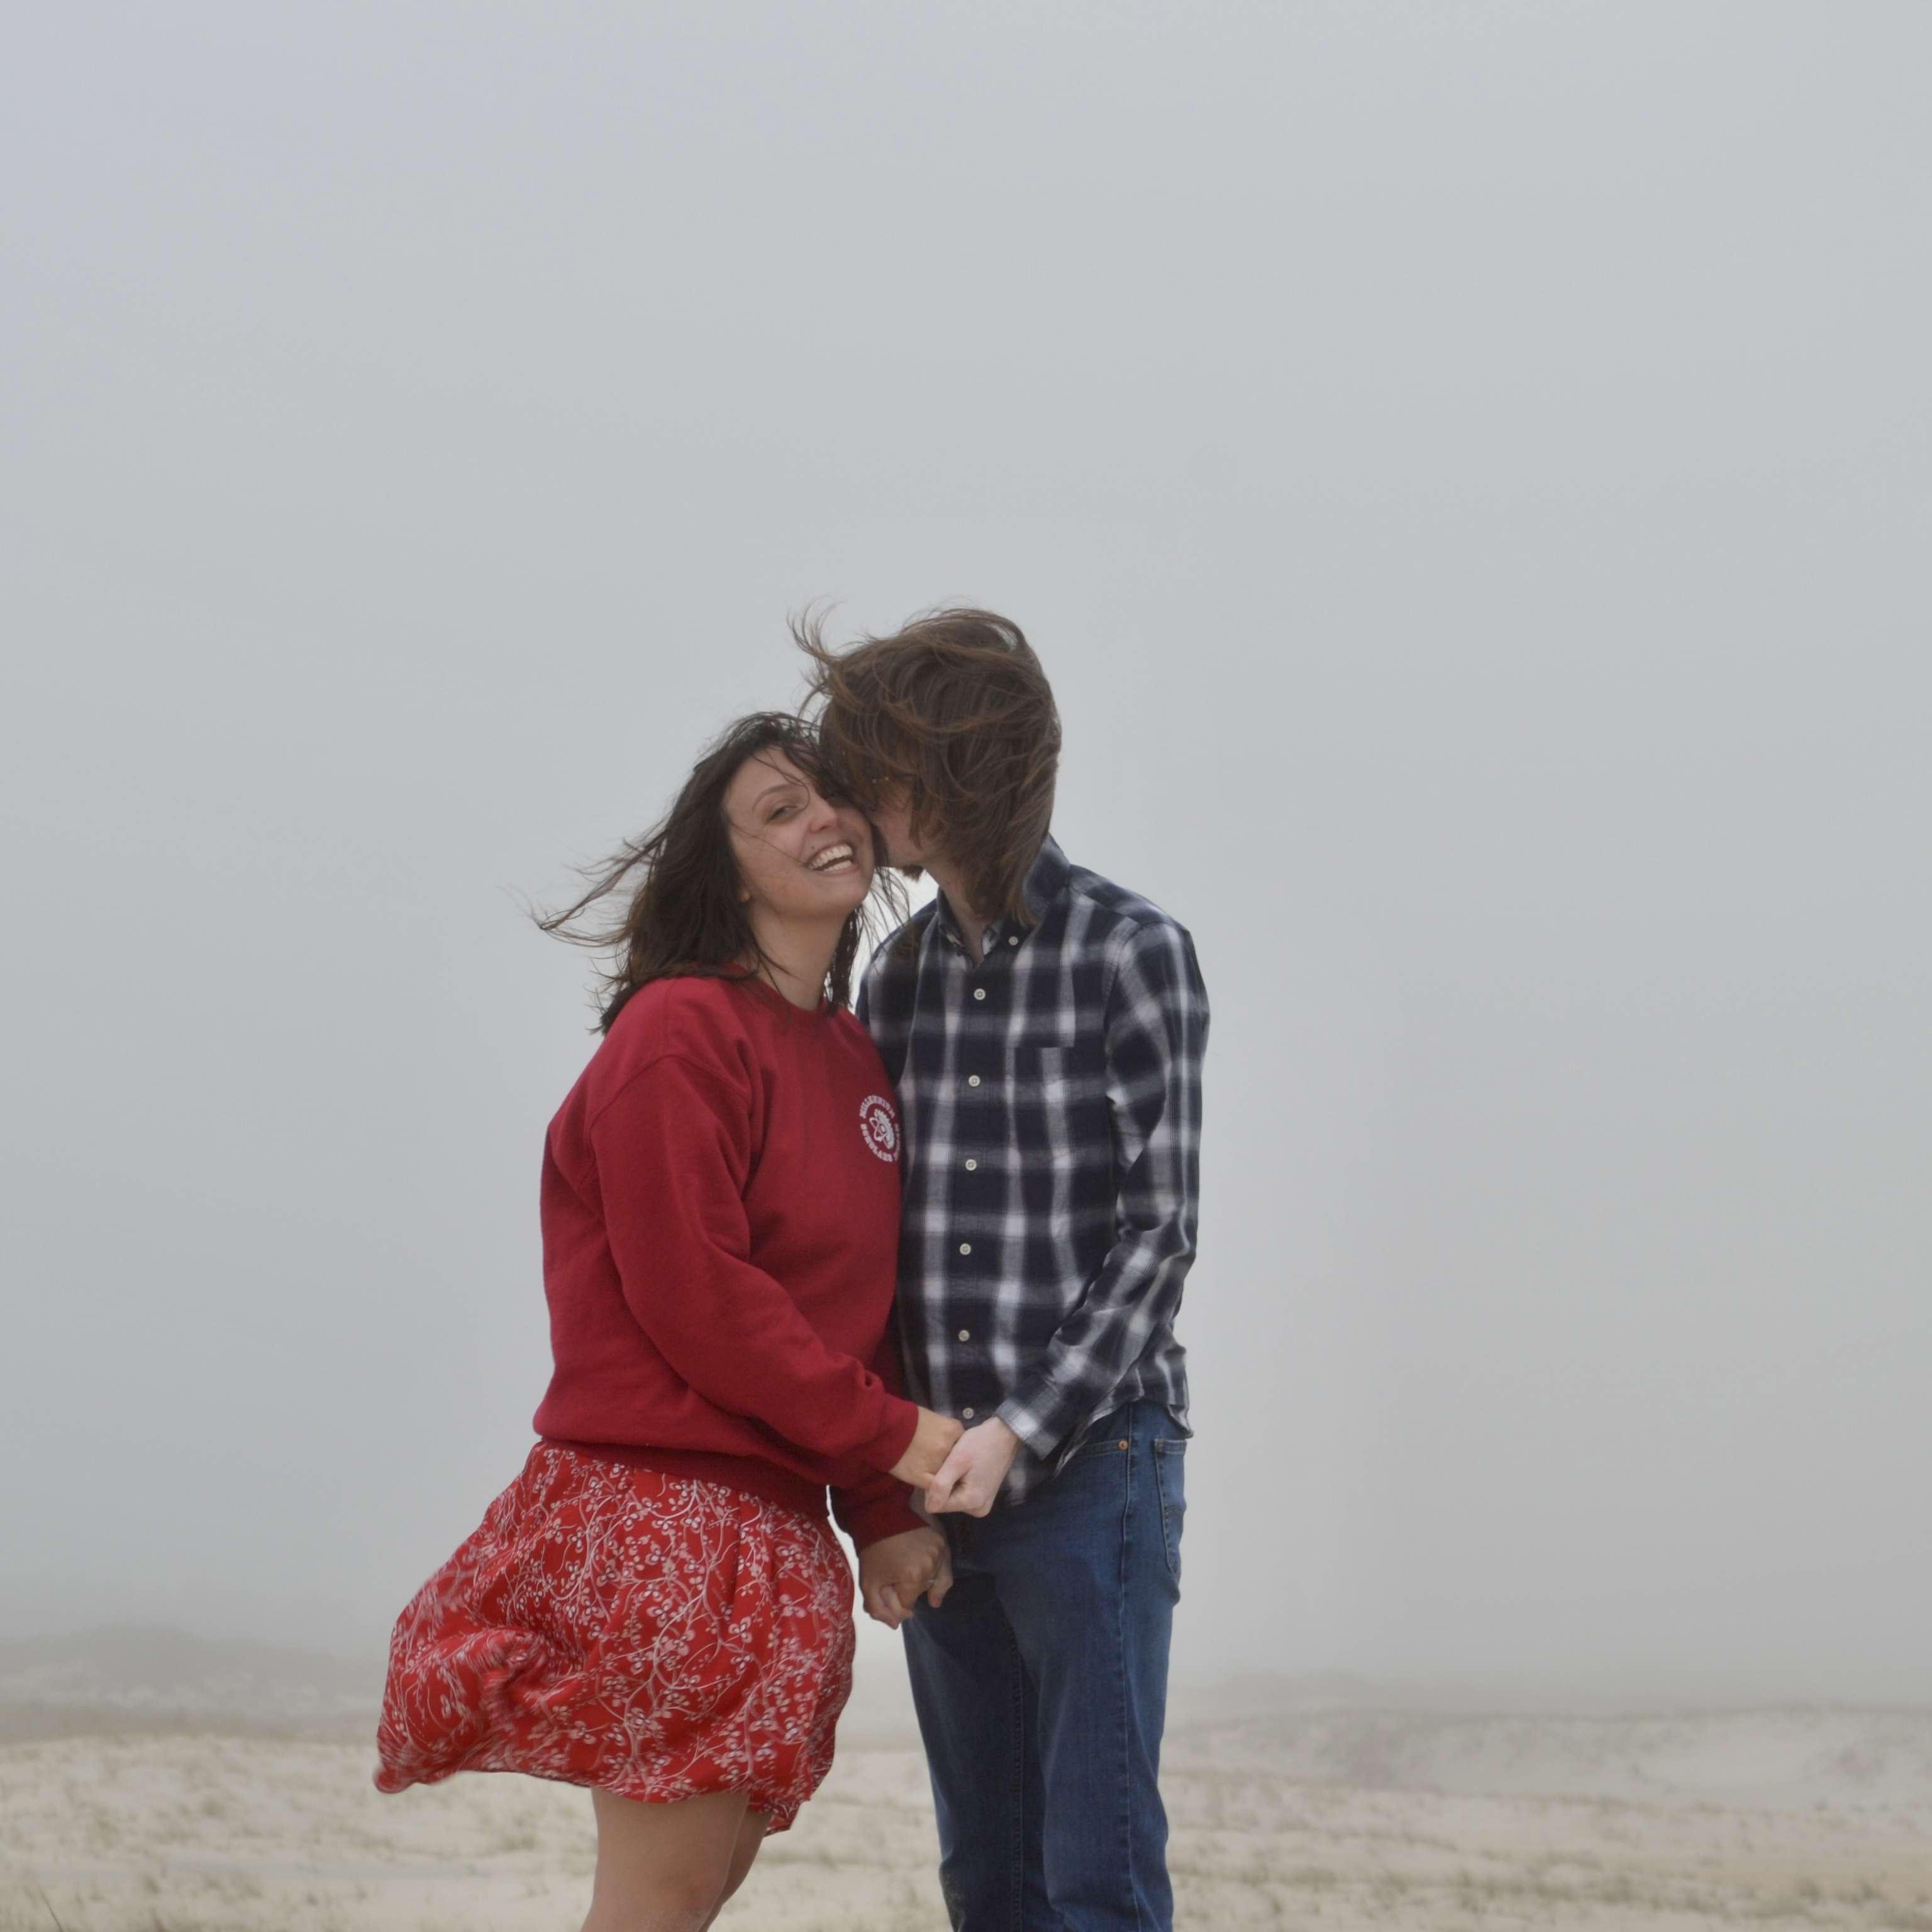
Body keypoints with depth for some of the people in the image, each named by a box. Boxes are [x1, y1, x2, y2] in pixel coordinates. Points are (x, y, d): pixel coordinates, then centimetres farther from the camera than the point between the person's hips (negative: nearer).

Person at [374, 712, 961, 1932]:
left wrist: (884, 1516, 6)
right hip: (662, 1504, -8)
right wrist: (891, 1436, -13)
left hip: (777, 1526, 8)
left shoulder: (853, 1053, 16)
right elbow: (690, 1295, -17)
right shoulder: (682, 1032, -10)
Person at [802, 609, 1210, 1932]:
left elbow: (1155, 1235, -8)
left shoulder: (1133, 954, -5)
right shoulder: (897, 977, 10)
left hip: (1091, 1463, -5)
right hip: (936, 1477, 5)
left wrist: (1020, 1432, -15)